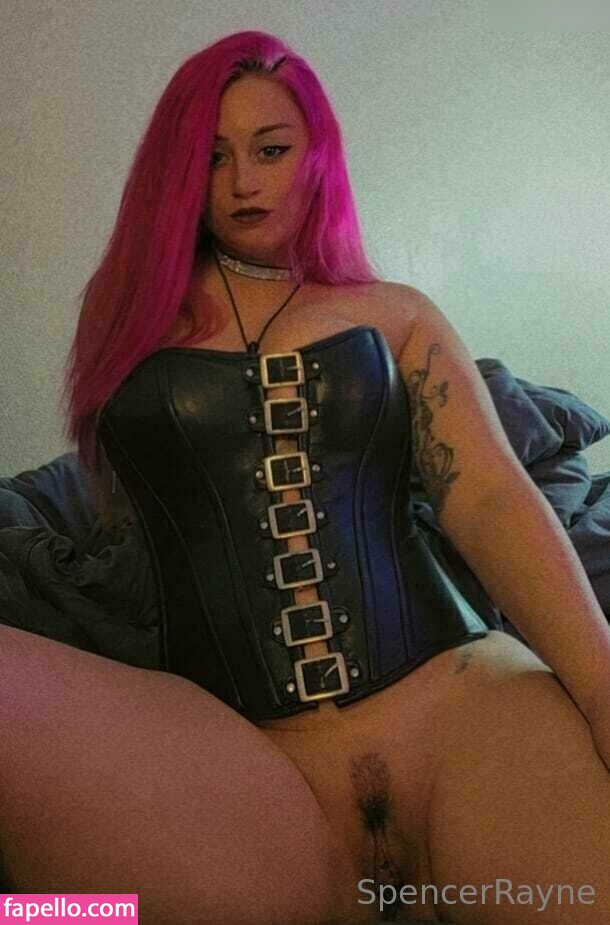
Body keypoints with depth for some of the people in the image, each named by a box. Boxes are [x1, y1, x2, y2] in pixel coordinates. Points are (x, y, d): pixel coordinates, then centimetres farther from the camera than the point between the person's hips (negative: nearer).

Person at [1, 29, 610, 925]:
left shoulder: (396, 315, 15)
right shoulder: (136, 311, 19)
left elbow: (490, 496, 2)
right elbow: (124, 506, 18)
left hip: (460, 693, -2)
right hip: (231, 752, 3)